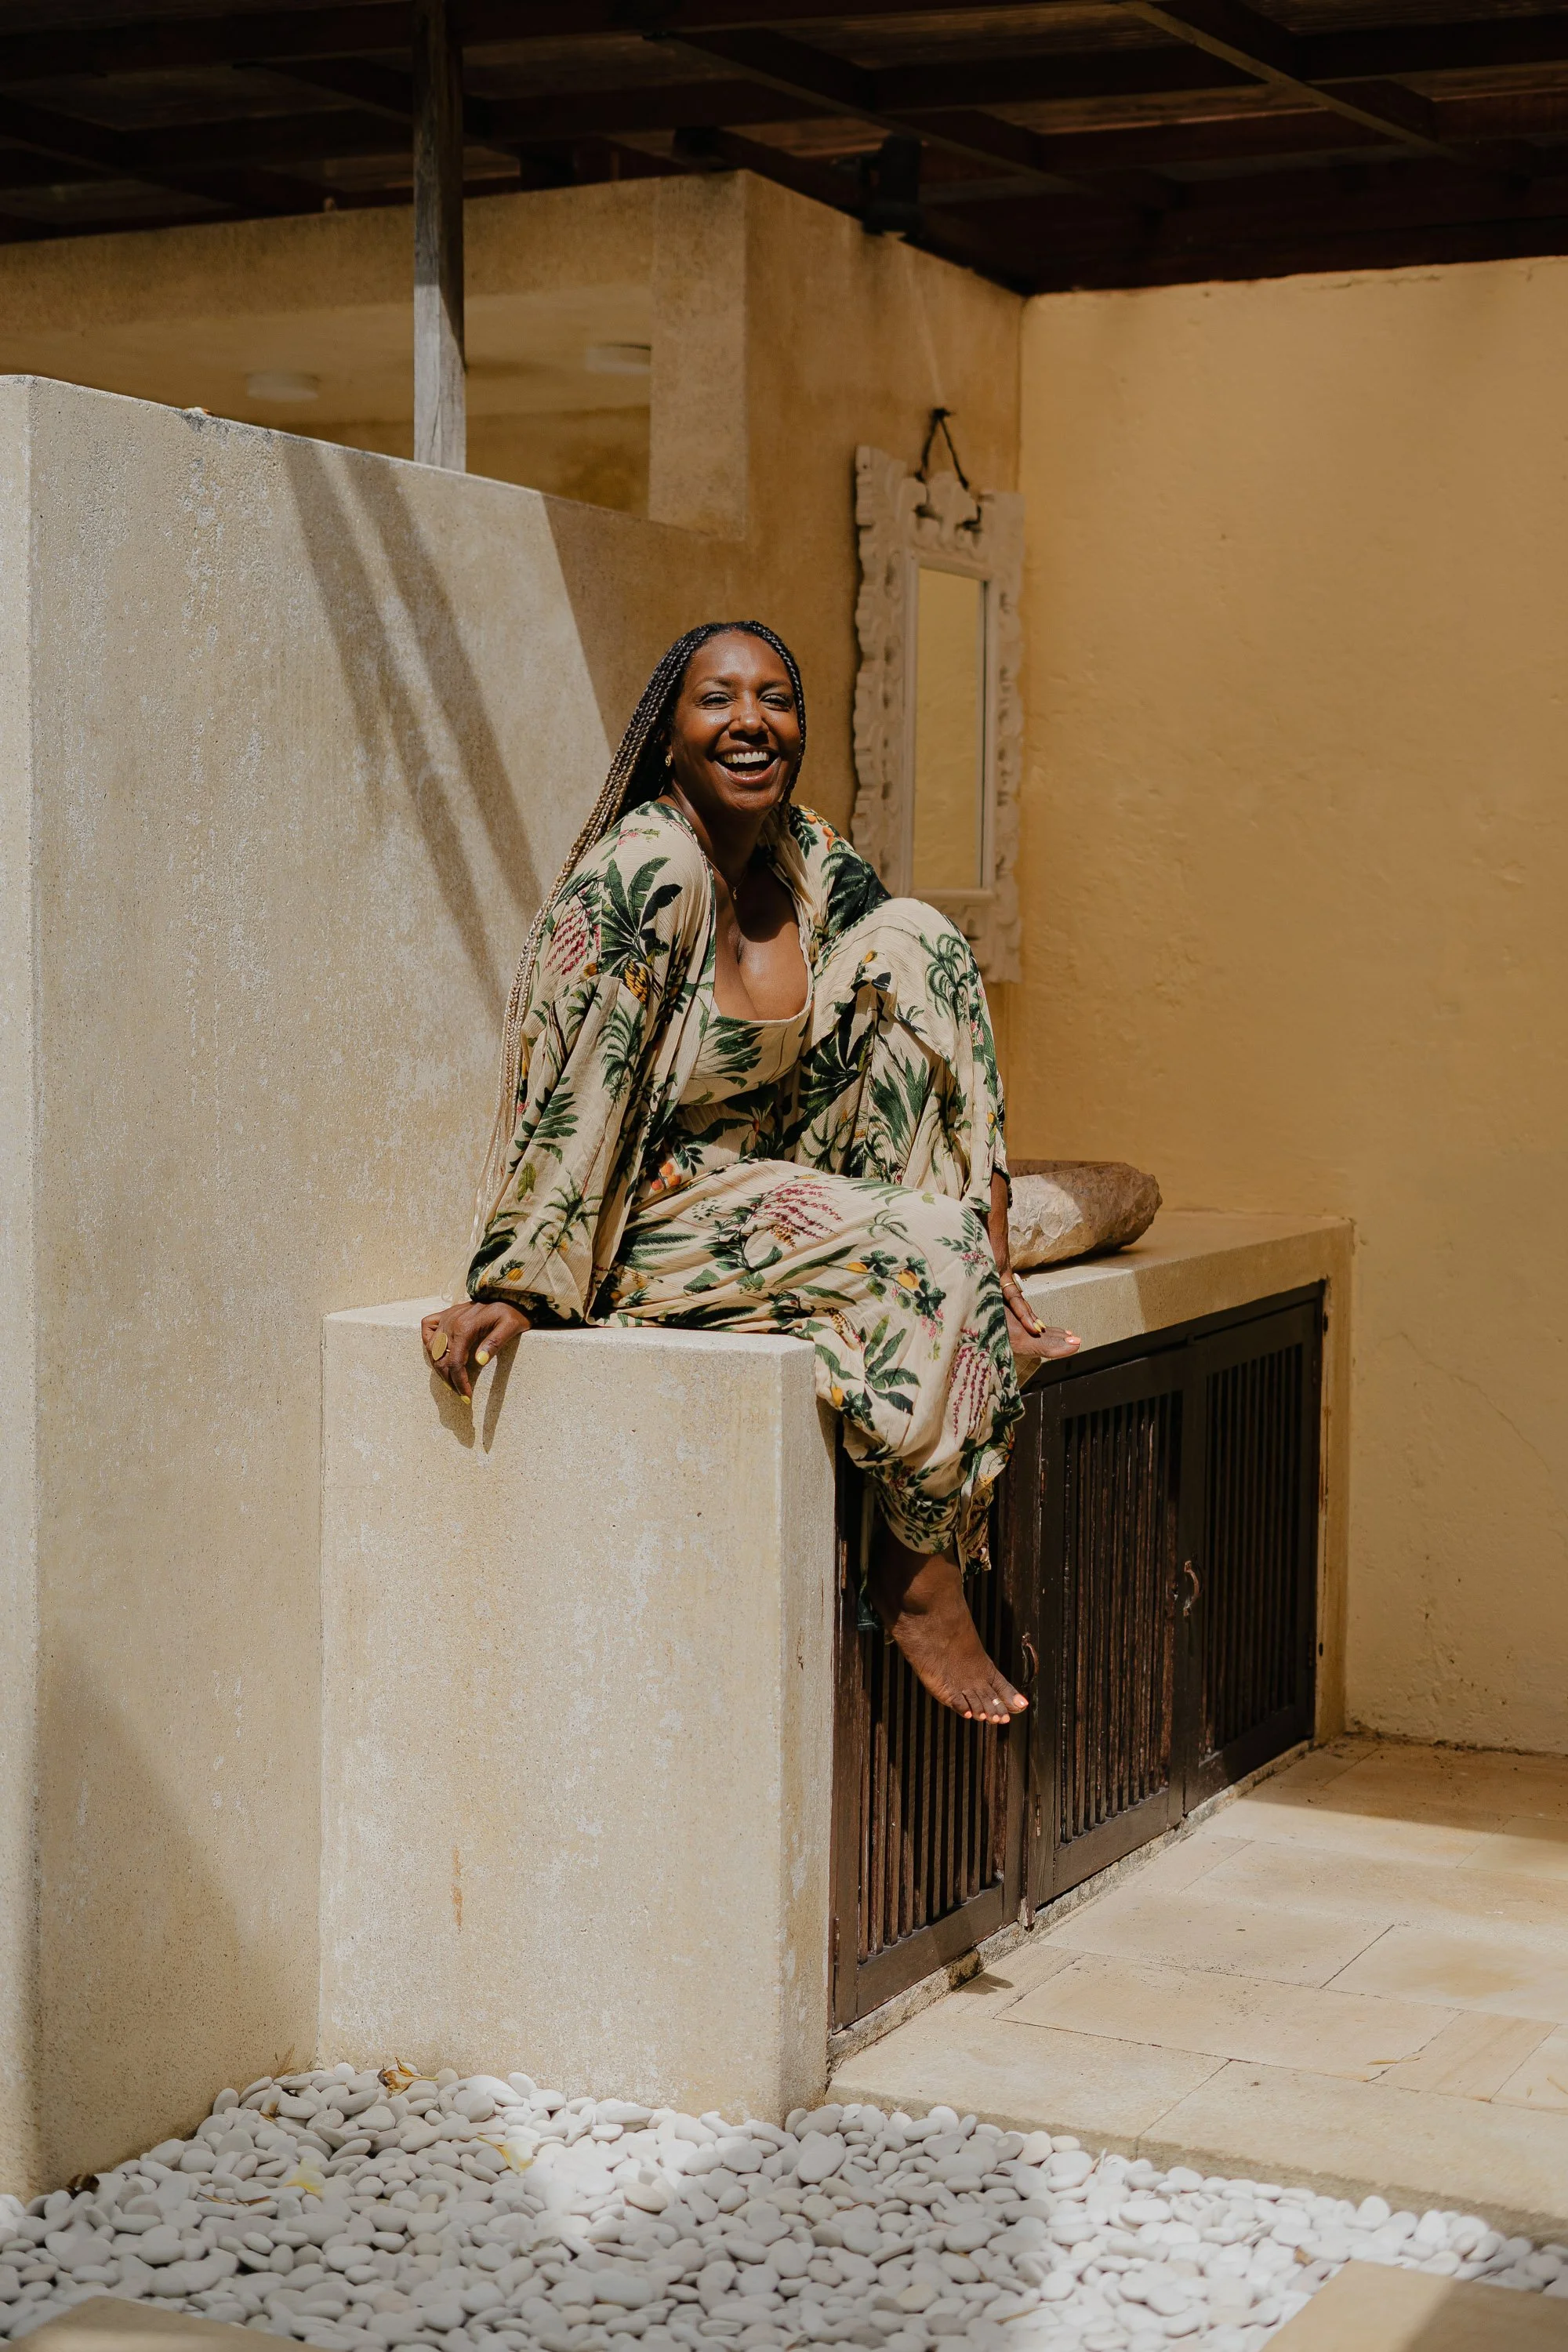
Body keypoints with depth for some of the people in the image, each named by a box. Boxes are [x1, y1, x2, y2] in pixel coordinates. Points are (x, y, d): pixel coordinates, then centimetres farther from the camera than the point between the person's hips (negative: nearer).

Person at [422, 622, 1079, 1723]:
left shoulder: (815, 866, 4)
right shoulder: (643, 871, -19)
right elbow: (567, 1086, -20)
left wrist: (988, 1258, 5)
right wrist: (511, 1285, -22)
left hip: (767, 1189, 8)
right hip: (643, 1221, -7)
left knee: (915, 945, -5)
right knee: (921, 1250, -27)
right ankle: (919, 1583, -13)